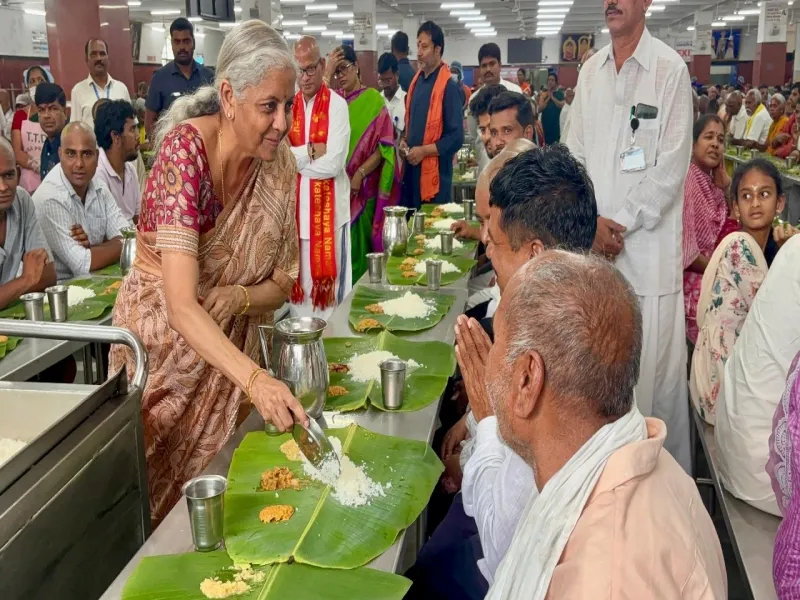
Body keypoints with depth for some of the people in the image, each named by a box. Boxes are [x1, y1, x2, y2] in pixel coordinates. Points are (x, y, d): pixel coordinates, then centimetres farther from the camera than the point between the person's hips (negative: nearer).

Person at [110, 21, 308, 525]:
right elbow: (181, 305, -35)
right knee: (158, 490, 12)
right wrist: (255, 379, -47)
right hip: (163, 338, -4)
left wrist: (238, 298, -23)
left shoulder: (279, 163, -10)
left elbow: (281, 285, -1)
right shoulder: (185, 148, -25)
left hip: (232, 345, 4)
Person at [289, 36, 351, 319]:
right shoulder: (289, 106, 6)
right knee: (299, 280, 13)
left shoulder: (337, 106, -8)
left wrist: (294, 158, -8)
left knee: (328, 282, 2)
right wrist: (311, 151, -15)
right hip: (296, 207, 5)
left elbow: (333, 164, -17)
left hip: (329, 208, -4)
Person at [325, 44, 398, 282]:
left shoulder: (373, 99, -1)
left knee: (356, 243, -1)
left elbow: (384, 144, -7)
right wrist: (327, 73, -18)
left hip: (361, 186, -4)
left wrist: (360, 173, -16)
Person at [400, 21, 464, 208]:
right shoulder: (416, 81, 11)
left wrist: (424, 150, -16)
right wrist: (404, 141, 5)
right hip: (411, 170, 7)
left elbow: (456, 138, -14)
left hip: (434, 174, -7)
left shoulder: (448, 86, -12)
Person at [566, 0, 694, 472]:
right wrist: (591, 222, -2)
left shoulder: (671, 69, -5)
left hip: (648, 246, -4)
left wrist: (620, 222, -9)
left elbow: (671, 167, -7)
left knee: (654, 363, -2)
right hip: (592, 243, 5)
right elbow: (576, 154, 11)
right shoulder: (590, 70, 12)